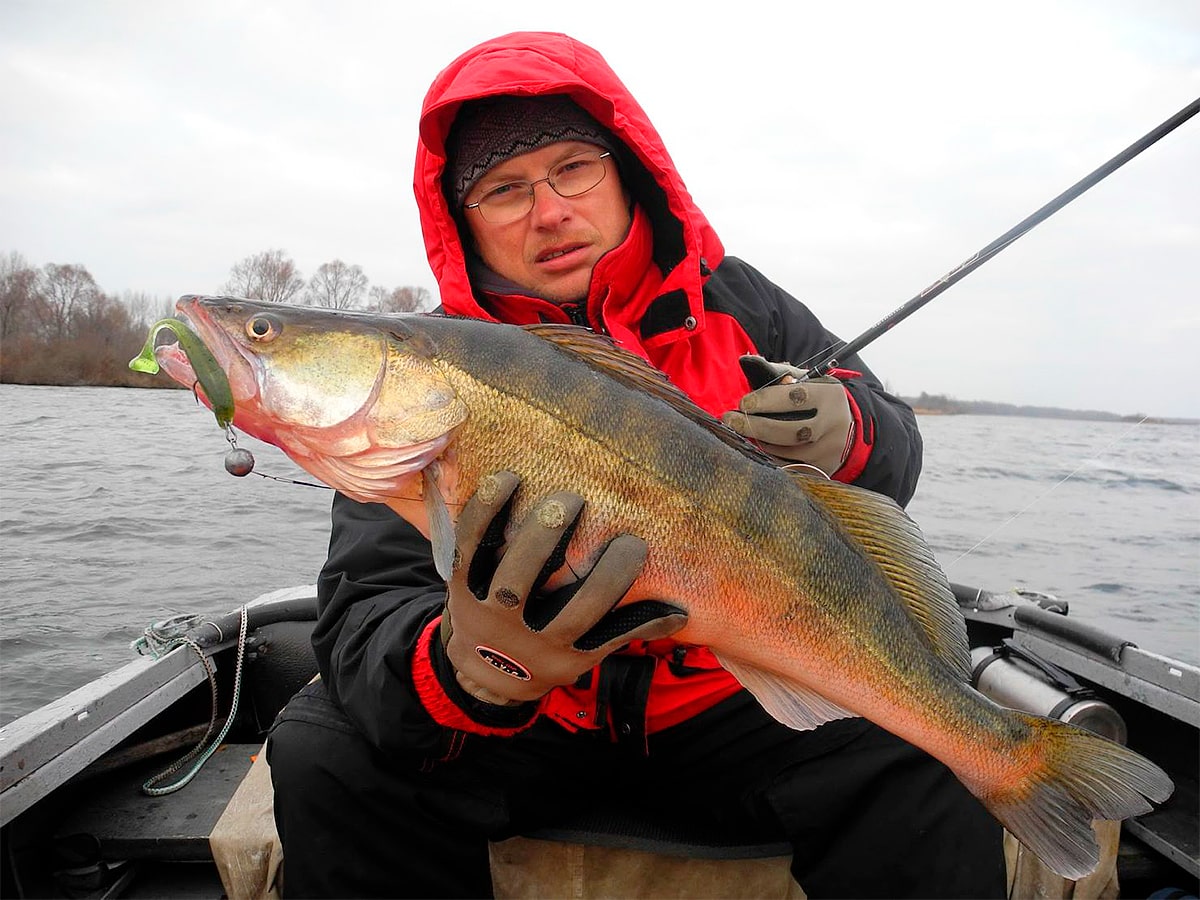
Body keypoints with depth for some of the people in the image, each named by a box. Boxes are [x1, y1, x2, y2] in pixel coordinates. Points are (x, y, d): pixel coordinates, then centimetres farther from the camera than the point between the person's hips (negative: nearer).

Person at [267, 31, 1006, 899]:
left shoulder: (734, 305, -2)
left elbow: (896, 454, 2)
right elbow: (368, 616, -18)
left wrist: (847, 437, -24)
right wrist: (466, 674, -42)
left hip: (726, 694, 1)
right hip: (519, 725, 0)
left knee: (926, 779, -22)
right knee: (324, 756, -20)